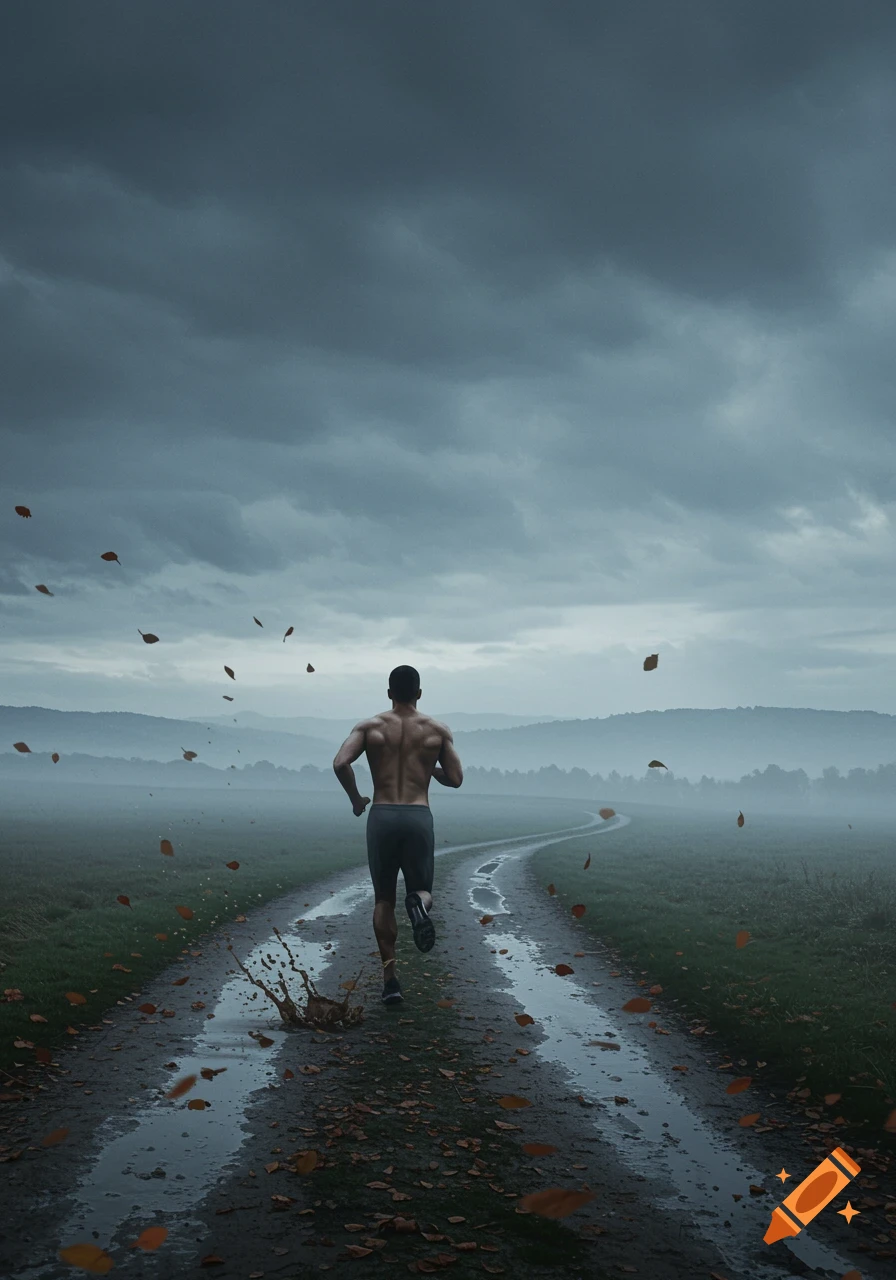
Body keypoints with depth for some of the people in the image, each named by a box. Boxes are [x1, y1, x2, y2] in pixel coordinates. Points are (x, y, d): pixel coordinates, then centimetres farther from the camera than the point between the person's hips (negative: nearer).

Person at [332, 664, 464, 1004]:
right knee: (422, 890, 15)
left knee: (383, 900, 14)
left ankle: (390, 979, 6)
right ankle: (418, 903, -25)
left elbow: (340, 763, -9)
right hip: (419, 817, 0)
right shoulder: (438, 730, 7)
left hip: (381, 817, 0)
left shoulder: (370, 727, 5)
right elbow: (455, 779, 6)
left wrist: (355, 799, 7)